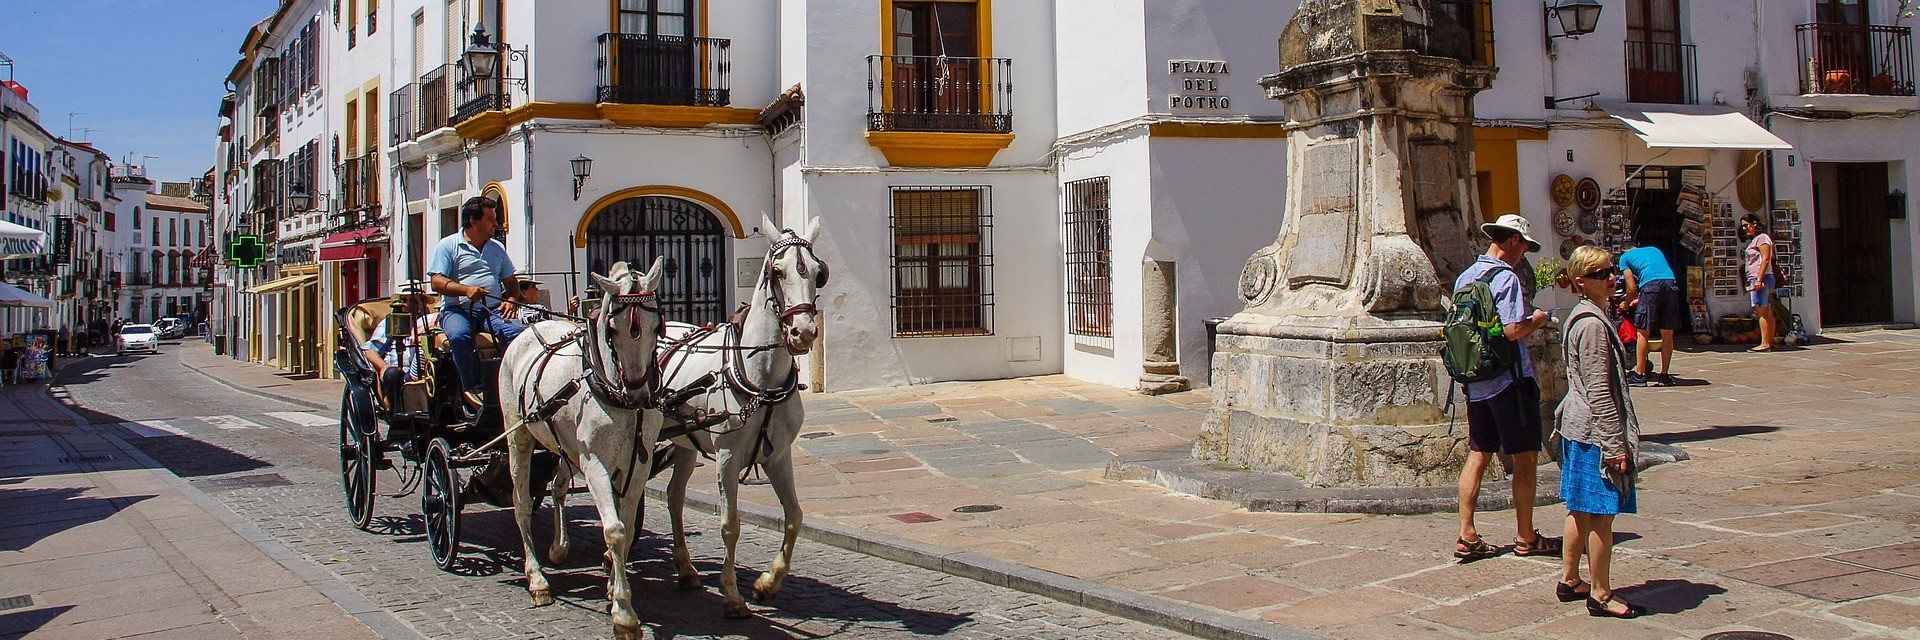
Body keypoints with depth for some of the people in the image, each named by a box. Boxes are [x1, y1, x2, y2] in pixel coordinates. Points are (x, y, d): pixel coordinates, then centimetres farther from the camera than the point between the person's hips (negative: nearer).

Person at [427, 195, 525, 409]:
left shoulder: (497, 248, 22)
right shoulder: (448, 245, 7)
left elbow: (510, 282, 24)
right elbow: (437, 282, -4)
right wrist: (466, 289, -21)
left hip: (491, 311, 4)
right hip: (457, 309, -3)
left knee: (517, 334, -28)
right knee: (460, 336, -38)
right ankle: (473, 388, -24)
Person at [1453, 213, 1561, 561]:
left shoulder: (1465, 277, 10)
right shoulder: (1506, 278, -14)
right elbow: (1512, 331, -23)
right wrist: (1536, 320, -3)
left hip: (1475, 382, 7)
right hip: (1509, 381, -7)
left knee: (1478, 454, 9)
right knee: (1524, 457, 4)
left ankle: (1467, 537, 6)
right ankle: (1526, 538, 13)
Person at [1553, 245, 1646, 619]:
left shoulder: (1581, 318, 13)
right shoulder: (1593, 324, -18)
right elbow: (1599, 391, -20)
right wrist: (1614, 444, -19)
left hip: (1577, 429, 10)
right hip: (1595, 433, -10)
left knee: (1581, 510, 16)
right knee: (1601, 515, -3)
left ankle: (1569, 580, 25)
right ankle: (1600, 595, 4)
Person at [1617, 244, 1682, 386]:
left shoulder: (1625, 257, 19)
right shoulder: (1654, 250, 35)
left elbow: (1632, 288, 12)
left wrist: (1626, 304, 29)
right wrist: (1640, 299, 36)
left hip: (1651, 284, -5)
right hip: (1671, 283, 5)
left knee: (1643, 332, 0)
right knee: (1667, 333, 10)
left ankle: (1639, 375, 0)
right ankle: (1664, 374, 16)